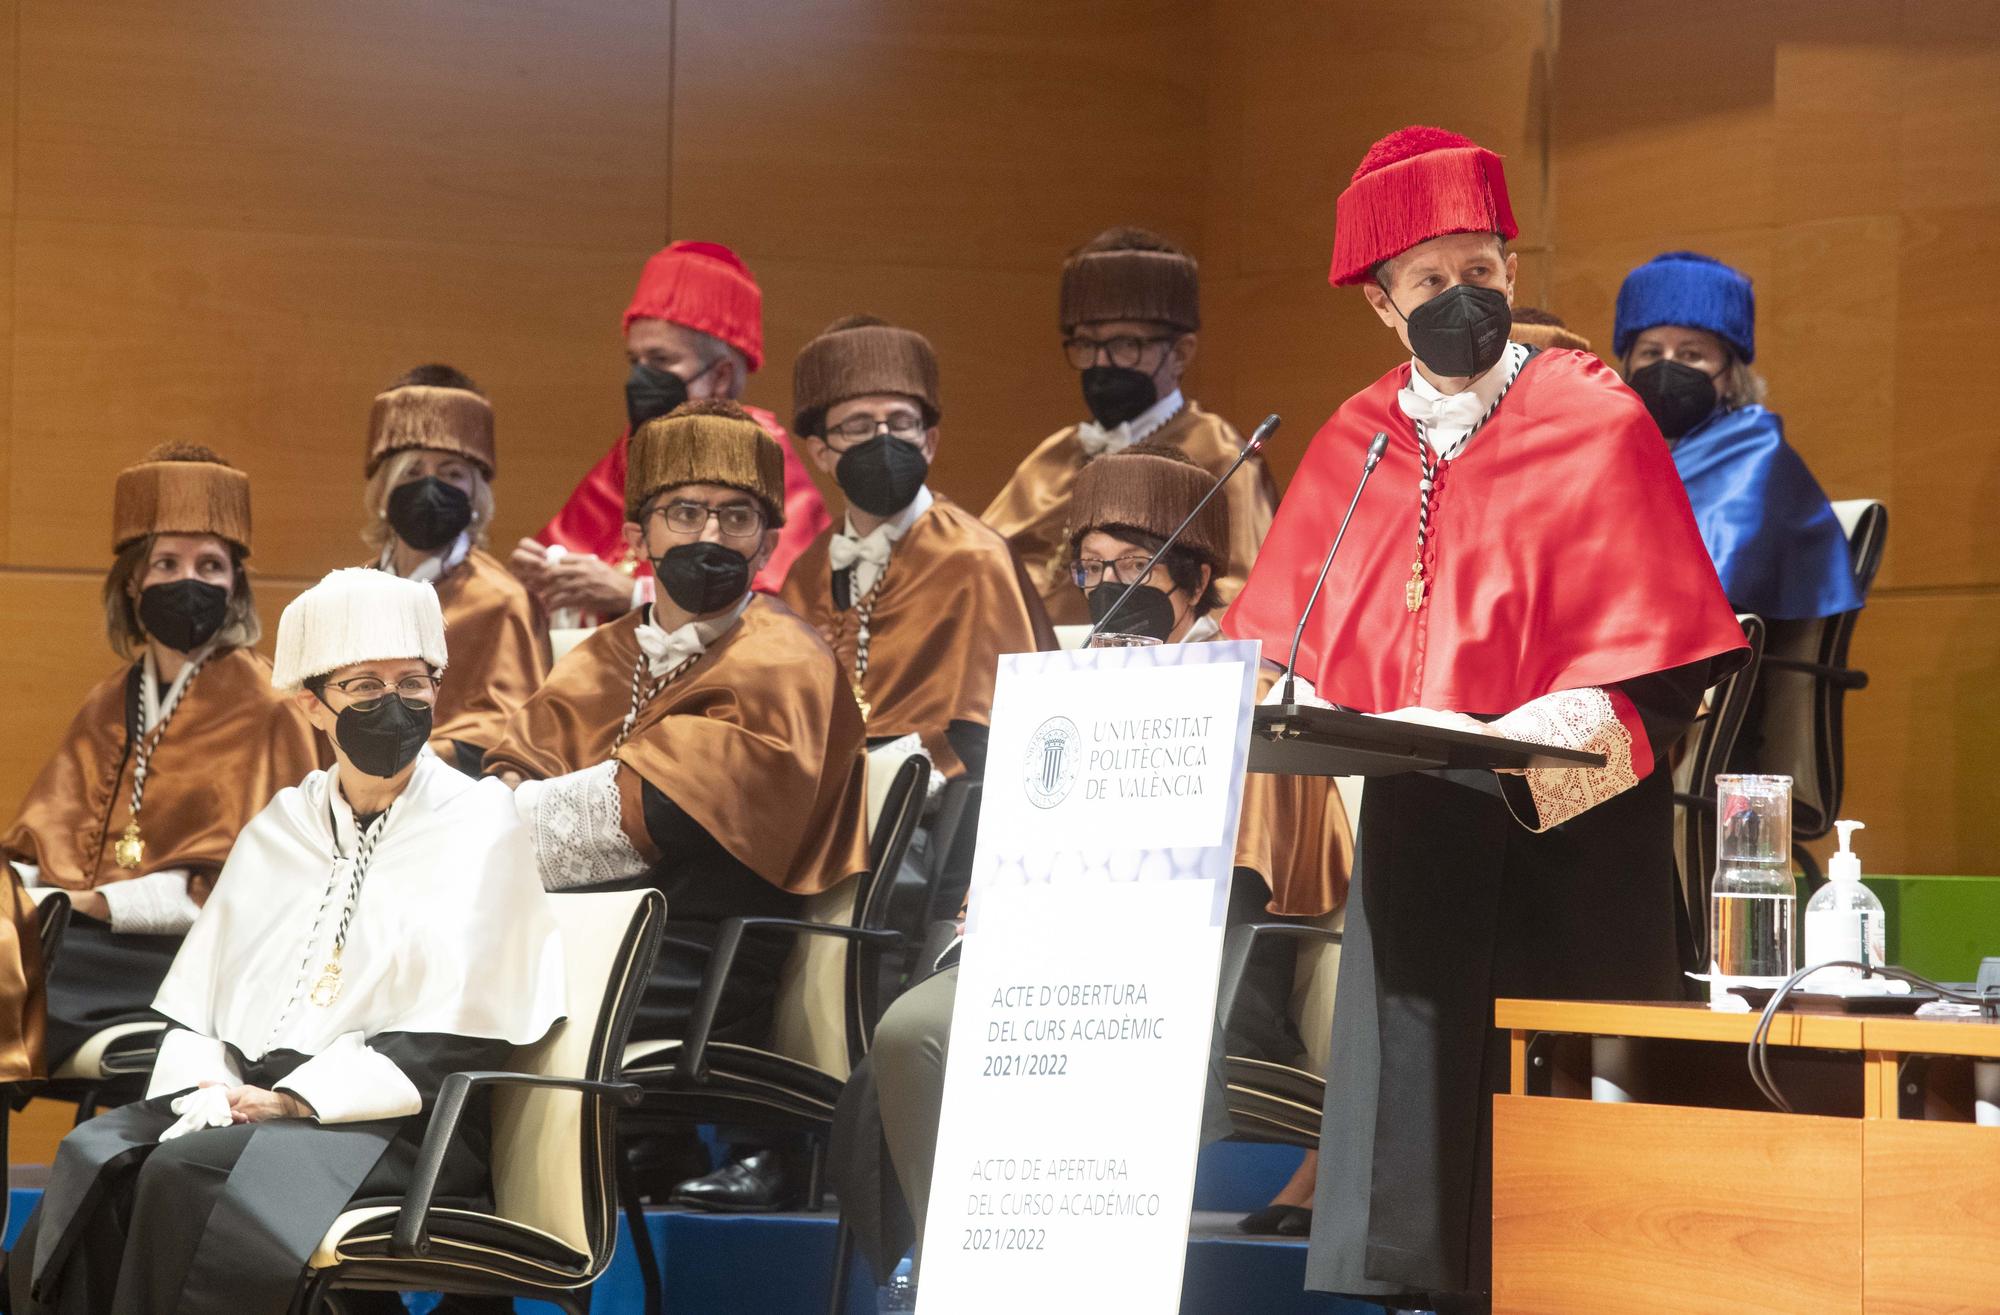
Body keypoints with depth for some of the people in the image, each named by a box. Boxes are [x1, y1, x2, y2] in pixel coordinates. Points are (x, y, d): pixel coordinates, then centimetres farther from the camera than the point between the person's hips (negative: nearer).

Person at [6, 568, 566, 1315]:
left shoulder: (479, 825, 1)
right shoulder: (282, 827, 18)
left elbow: (455, 1044, -8)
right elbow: (196, 997, 14)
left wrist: (295, 1100, -14)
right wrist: (208, 1086, -8)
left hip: (401, 1122, -5)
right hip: (246, 1099, 5)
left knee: (196, 1172, -32)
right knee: (94, 1162, -25)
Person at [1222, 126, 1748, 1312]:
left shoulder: (1597, 424, -1)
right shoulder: (1355, 448, 12)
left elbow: (1661, 660, -6)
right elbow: (1288, 653, 14)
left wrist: (1517, 738, -19)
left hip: (1565, 836, -4)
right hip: (1413, 837, 4)